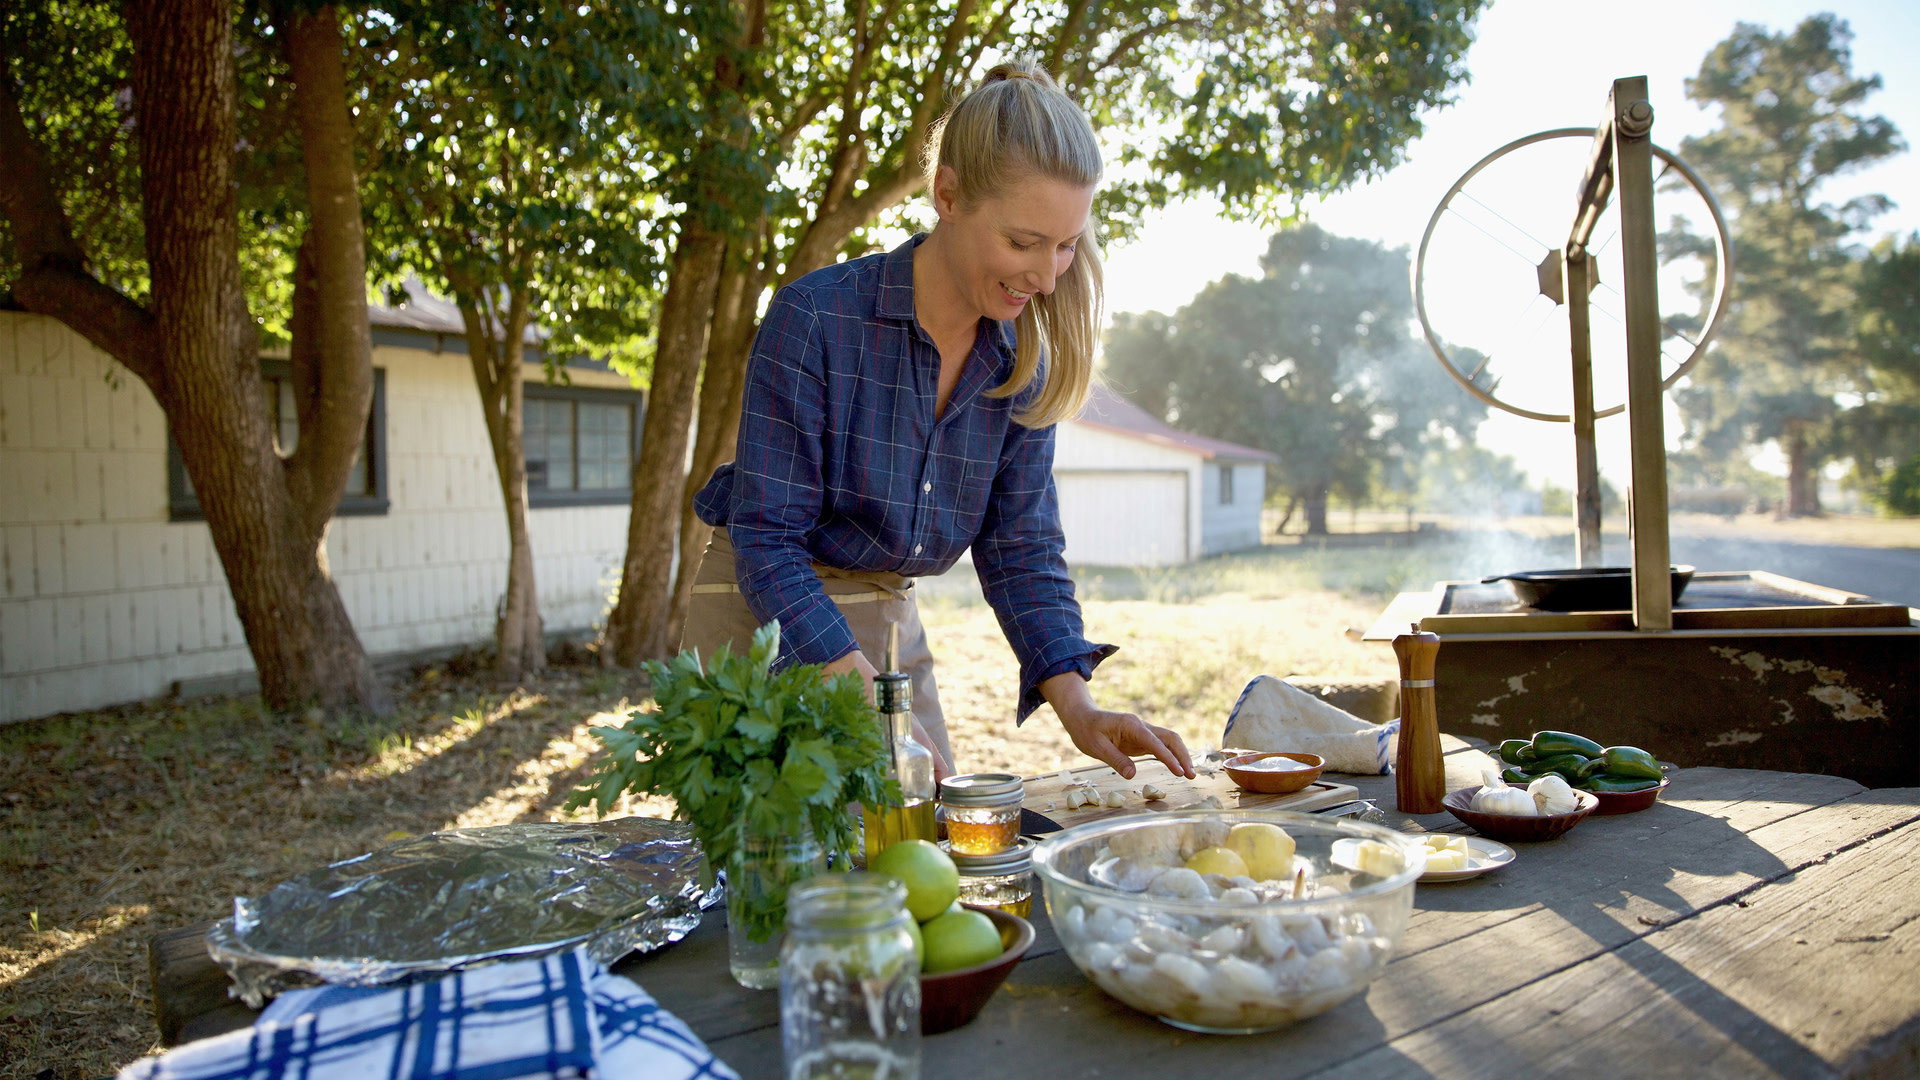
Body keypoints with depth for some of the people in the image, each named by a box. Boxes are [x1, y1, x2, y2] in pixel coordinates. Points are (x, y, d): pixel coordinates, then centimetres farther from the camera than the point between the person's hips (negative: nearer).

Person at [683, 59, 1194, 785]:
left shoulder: (1022, 361, -4)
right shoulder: (817, 317, -22)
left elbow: (1020, 549, -1)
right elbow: (767, 539, -22)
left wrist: (1077, 708, -14)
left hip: (891, 625, 5)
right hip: (765, 625, -5)